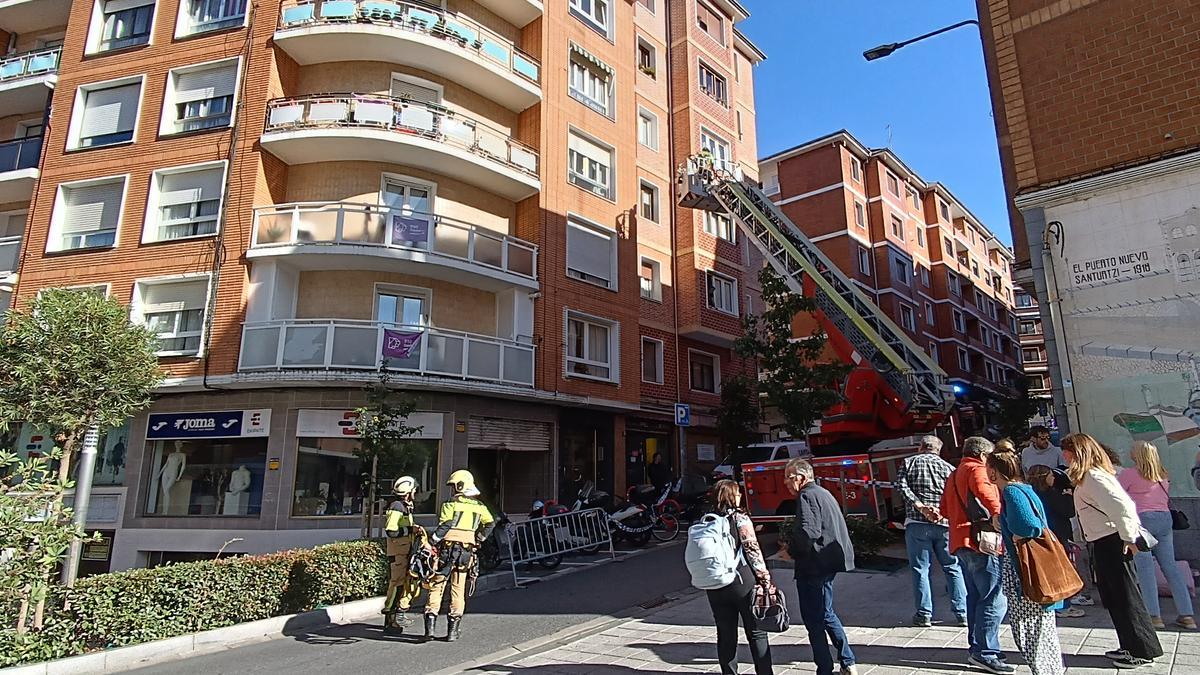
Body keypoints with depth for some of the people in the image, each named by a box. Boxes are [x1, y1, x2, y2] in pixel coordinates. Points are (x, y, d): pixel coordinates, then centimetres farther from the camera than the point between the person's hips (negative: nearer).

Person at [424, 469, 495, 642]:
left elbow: (444, 526, -15)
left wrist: (431, 541, -8)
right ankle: (453, 631, 12)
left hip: (447, 549, -3)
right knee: (458, 590, 10)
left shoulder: (450, 504, -4)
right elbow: (490, 523, 0)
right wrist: (479, 539, 8)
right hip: (466, 552, 4)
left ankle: (430, 626, 1)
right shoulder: (479, 506, 9)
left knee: (437, 586, 6)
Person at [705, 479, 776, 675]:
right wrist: (765, 579, -6)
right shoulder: (740, 518, -9)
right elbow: (753, 551, -12)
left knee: (725, 634, 13)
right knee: (756, 633, 10)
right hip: (742, 582, -4)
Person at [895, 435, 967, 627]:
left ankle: (924, 615, 8)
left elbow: (901, 485, -9)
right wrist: (943, 511, -12)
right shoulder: (948, 467, 11)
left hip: (916, 523, -1)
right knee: (953, 568, 12)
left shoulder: (909, 463, 8)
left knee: (920, 569, 5)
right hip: (945, 524, 2)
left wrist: (919, 506, -13)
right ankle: (962, 613, 14)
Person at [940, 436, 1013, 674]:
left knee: (976, 597, 16)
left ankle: (977, 648, 22)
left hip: (962, 542, 10)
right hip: (980, 540, -10)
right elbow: (984, 491, -25)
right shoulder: (977, 469, -5)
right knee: (994, 600, -8)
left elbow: (945, 508, 23)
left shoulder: (954, 475, 23)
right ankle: (985, 653, -8)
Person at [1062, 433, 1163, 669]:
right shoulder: (1087, 477, 11)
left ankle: (1144, 651, 12)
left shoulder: (1093, 477, -19)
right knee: (1113, 598, 17)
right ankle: (1131, 646, 27)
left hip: (1110, 543, -10)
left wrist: (1128, 538, -19)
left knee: (1125, 596, 1)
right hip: (1102, 544, 10)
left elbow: (1122, 505, -28)